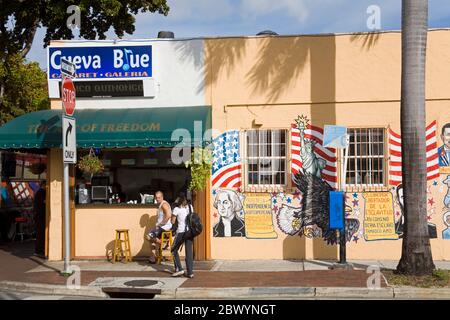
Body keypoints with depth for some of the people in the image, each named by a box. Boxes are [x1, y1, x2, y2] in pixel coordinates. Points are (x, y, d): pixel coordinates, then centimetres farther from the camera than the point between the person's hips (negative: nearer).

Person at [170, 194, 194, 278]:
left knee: (174, 250, 13)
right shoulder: (190, 207, 9)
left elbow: (173, 221, 1)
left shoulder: (176, 209, -5)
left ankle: (179, 269, 4)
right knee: (189, 252, 7)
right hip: (190, 231, 5)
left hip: (181, 231, -5)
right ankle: (190, 272, 4)